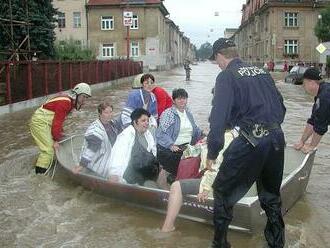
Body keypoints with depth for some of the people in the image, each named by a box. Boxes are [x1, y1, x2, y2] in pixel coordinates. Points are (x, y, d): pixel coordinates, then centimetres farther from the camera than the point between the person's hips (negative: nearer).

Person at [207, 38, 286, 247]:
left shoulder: (227, 76, -5)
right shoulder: (262, 72, 13)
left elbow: (218, 118, -12)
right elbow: (281, 108, 17)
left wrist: (212, 153, -5)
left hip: (251, 141, -7)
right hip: (277, 139, 7)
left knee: (223, 191, 10)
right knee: (271, 194, 22)